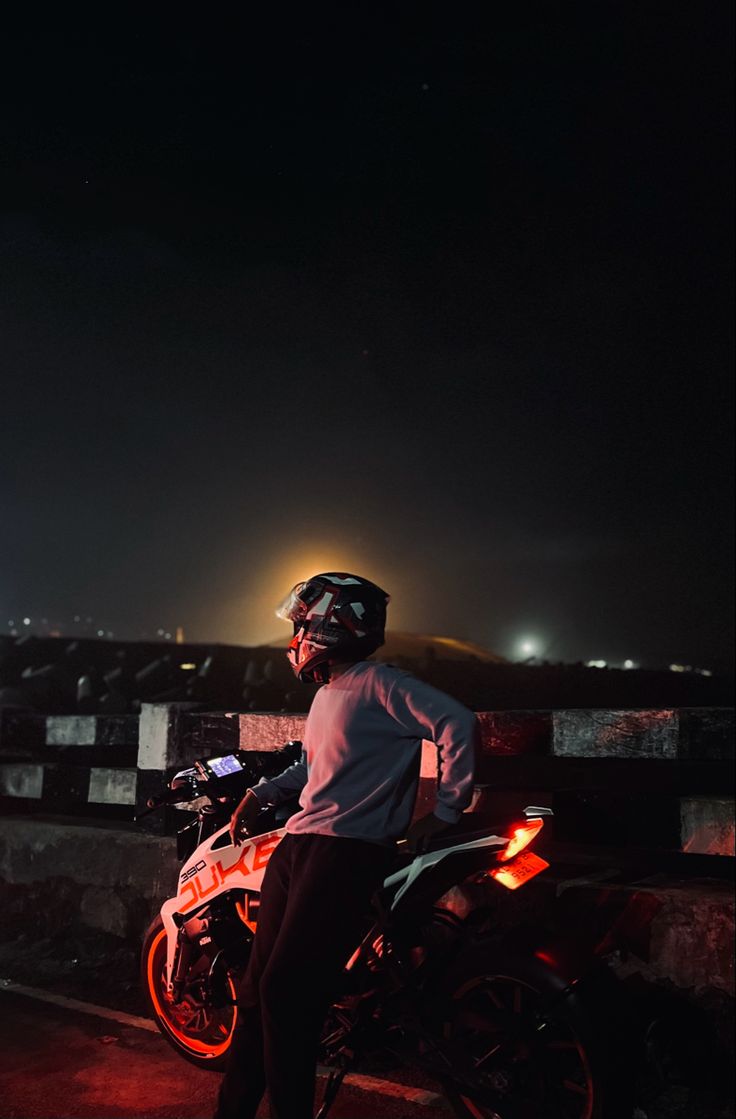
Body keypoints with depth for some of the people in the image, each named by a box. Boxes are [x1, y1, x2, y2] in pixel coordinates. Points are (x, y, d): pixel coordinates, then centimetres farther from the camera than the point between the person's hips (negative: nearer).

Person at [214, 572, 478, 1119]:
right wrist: (260, 794, 23)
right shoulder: (326, 695, 21)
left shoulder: (378, 684, -9)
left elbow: (457, 723, -19)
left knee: (284, 990, -14)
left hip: (347, 850, -9)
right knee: (257, 987, 8)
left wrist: (446, 811, -16)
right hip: (297, 844, 9)